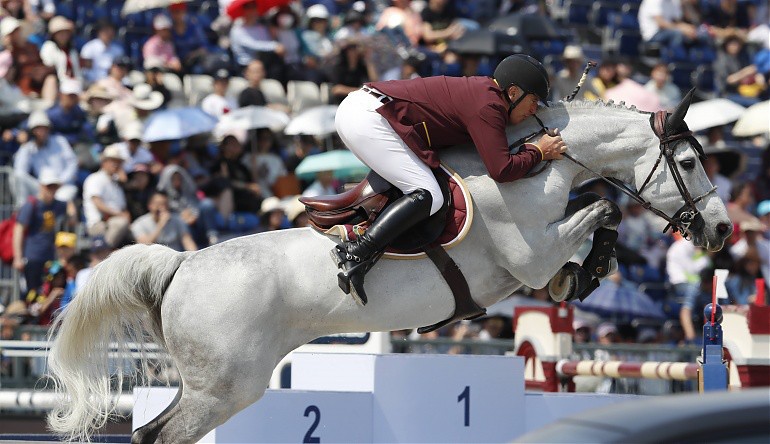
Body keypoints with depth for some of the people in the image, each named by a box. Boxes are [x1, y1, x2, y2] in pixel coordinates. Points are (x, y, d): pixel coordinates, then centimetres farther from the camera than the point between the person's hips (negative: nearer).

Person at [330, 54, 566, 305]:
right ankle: (356, 254, -25)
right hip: (368, 120, -10)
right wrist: (539, 151, -4)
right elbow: (502, 170, -19)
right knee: (428, 196, -17)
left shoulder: (483, 89, 16)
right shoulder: (488, 107, -12)